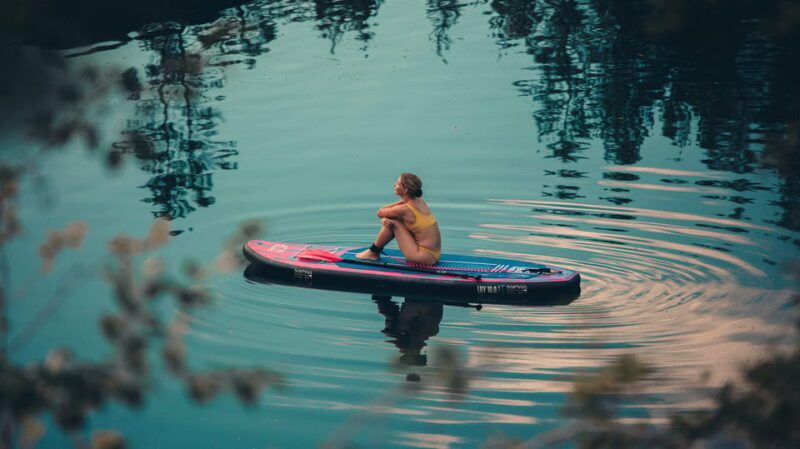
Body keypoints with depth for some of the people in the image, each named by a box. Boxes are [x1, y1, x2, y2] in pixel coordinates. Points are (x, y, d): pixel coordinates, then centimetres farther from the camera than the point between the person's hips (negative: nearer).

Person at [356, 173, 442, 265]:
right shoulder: (419, 202, 7)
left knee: (393, 222, -6)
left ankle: (373, 253, 10)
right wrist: (385, 219, -9)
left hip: (425, 257, -9)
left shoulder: (404, 209, -19)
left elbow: (380, 212, -2)